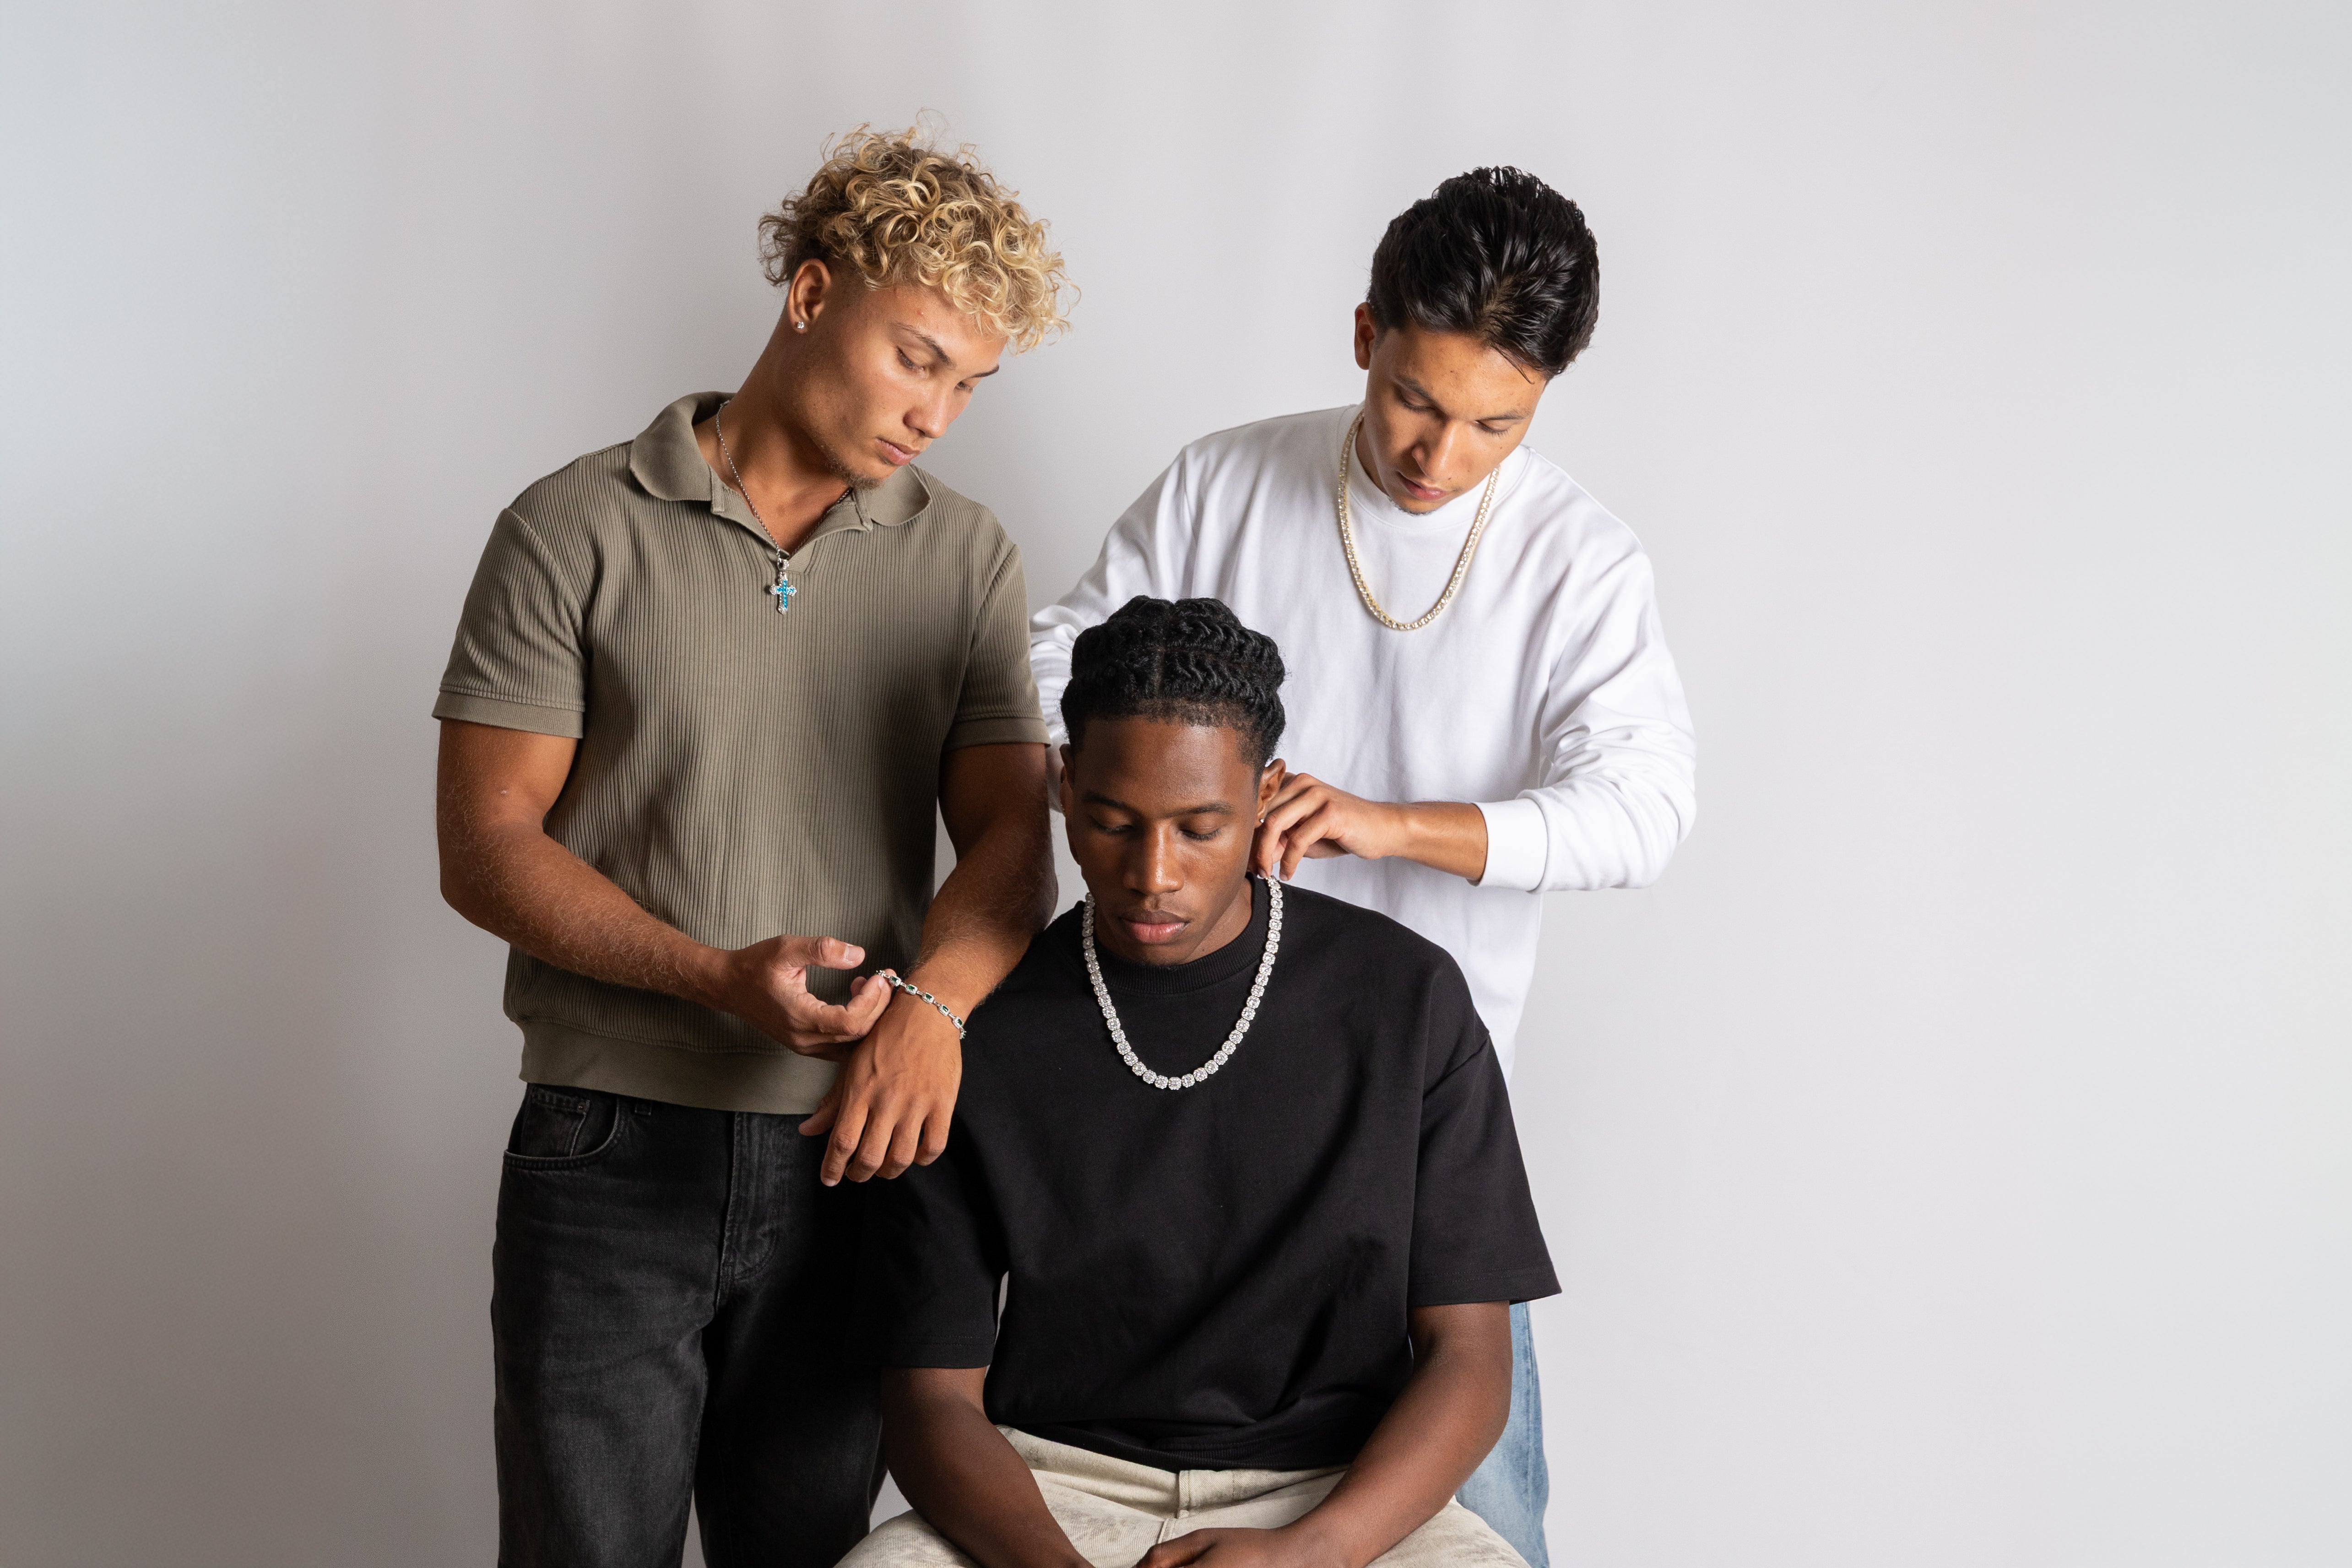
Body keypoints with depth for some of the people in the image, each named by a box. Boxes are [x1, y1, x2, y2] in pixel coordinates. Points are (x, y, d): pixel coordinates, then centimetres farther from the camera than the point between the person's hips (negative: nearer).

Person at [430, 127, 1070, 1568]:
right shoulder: (579, 532, -2)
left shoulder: (967, 560, 8)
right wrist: (720, 978, -19)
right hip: (610, 1154, -3)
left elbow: (1012, 830, 1)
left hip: (846, 1150, 3)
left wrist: (933, 1004, -21)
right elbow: (486, 847, -5)